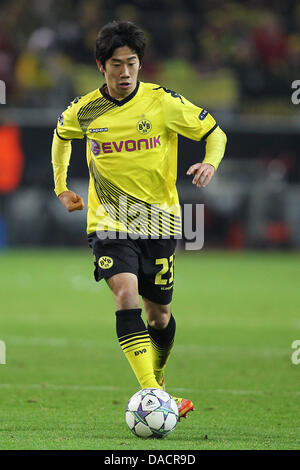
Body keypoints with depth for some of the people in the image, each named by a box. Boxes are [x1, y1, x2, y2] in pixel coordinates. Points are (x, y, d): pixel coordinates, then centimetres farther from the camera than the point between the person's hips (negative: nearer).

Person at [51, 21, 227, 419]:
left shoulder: (164, 102, -7)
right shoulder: (85, 110, -1)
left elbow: (214, 133, 3)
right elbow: (62, 134, 22)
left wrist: (210, 163, -18)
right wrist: (61, 187, 20)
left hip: (159, 219, 1)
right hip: (109, 221, -1)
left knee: (159, 313, 10)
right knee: (127, 292, -25)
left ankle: (158, 378, 41)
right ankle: (152, 394, -34)